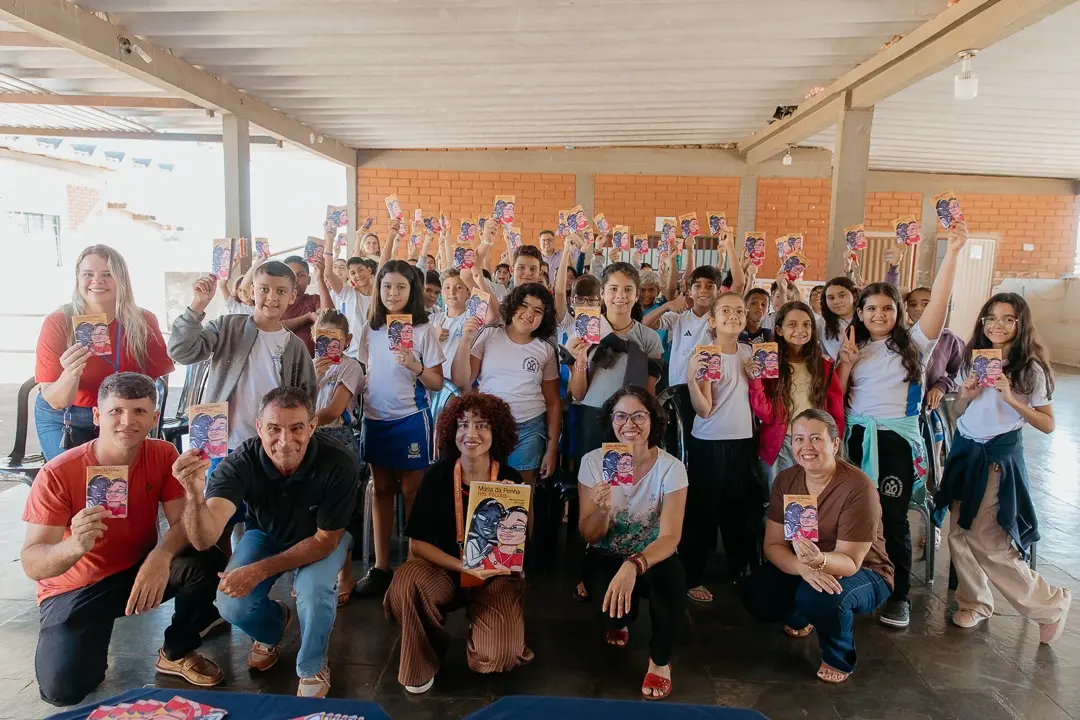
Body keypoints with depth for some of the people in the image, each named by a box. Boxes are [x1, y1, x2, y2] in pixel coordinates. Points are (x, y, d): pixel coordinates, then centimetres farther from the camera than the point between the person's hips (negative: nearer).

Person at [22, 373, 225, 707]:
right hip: (76, 588, -2)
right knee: (62, 687, -22)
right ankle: (92, 643, 15)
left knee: (207, 563, -26)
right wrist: (74, 546, -47)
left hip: (141, 569, 3)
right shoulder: (58, 474, -22)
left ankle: (176, 652, 1)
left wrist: (160, 556, -41)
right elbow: (31, 564, -24)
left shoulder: (163, 454, -14)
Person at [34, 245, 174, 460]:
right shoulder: (57, 323, -15)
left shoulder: (144, 322, -13)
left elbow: (158, 378, -2)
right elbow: (54, 401, -17)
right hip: (65, 420, 0)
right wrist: (71, 374, -38)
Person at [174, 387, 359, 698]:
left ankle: (313, 668, 4)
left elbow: (325, 540, -22)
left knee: (313, 593, -30)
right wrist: (196, 495, -63)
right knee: (231, 605, -18)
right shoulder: (241, 462, -31)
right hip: (266, 534, 2)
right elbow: (204, 539, -42)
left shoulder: (338, 463, -34)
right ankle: (272, 627, 21)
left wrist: (260, 571, -30)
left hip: (323, 539, -2)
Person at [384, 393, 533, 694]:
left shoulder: (511, 480, -10)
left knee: (498, 656, -24)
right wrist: (463, 567, -23)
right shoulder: (438, 476, -9)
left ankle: (480, 633, 15)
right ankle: (424, 660, -1)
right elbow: (417, 542, -10)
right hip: (444, 569, 1)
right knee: (405, 585, -32)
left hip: (497, 576, -1)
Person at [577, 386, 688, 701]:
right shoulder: (593, 461, -14)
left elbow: (670, 537, -27)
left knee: (670, 579, -35)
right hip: (606, 556, 1)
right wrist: (602, 510, -35)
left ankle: (660, 660, -3)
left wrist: (633, 565, -48)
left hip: (652, 557, -1)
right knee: (612, 599, -31)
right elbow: (589, 536, -11)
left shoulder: (671, 468, -18)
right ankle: (619, 623, 14)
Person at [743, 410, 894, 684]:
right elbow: (773, 545, -12)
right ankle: (800, 617, 20)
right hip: (802, 570, 5)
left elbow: (850, 562, -27)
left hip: (863, 574, -5)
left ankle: (840, 658, -1)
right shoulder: (785, 481, -11)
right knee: (757, 596, -18)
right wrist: (804, 567, -34)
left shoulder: (858, 487, -27)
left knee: (821, 597, -36)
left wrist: (820, 560, -50)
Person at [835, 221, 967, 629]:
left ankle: (899, 595, 18)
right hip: (857, 437, 3)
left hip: (897, 438, -2)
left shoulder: (912, 344, 0)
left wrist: (952, 253, -23)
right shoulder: (853, 347, 8)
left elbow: (939, 301, -15)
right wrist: (846, 364, -11)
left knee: (893, 518, 2)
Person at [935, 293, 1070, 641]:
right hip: (965, 449, 5)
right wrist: (966, 395, -7)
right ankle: (974, 601, 25)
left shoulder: (1030, 369, -7)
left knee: (986, 540, -5)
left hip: (999, 455, -5)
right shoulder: (973, 359, 7)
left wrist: (1011, 398, -20)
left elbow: (1048, 424, -8)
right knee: (959, 533, 6)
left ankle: (1050, 604, 16)